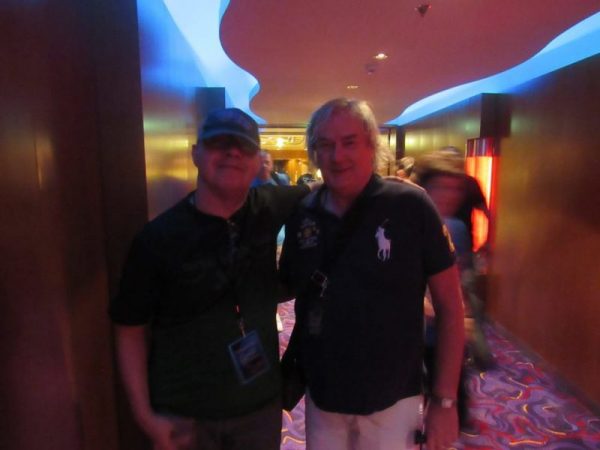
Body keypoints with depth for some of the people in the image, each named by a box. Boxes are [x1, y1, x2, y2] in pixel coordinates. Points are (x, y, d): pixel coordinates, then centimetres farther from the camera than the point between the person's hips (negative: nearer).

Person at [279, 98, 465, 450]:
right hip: (321, 397, 3)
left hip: (392, 400, -2)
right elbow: (286, 287, 9)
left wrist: (445, 400, -8)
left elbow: (450, 306, -9)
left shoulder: (410, 206, -15)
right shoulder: (303, 215, -6)